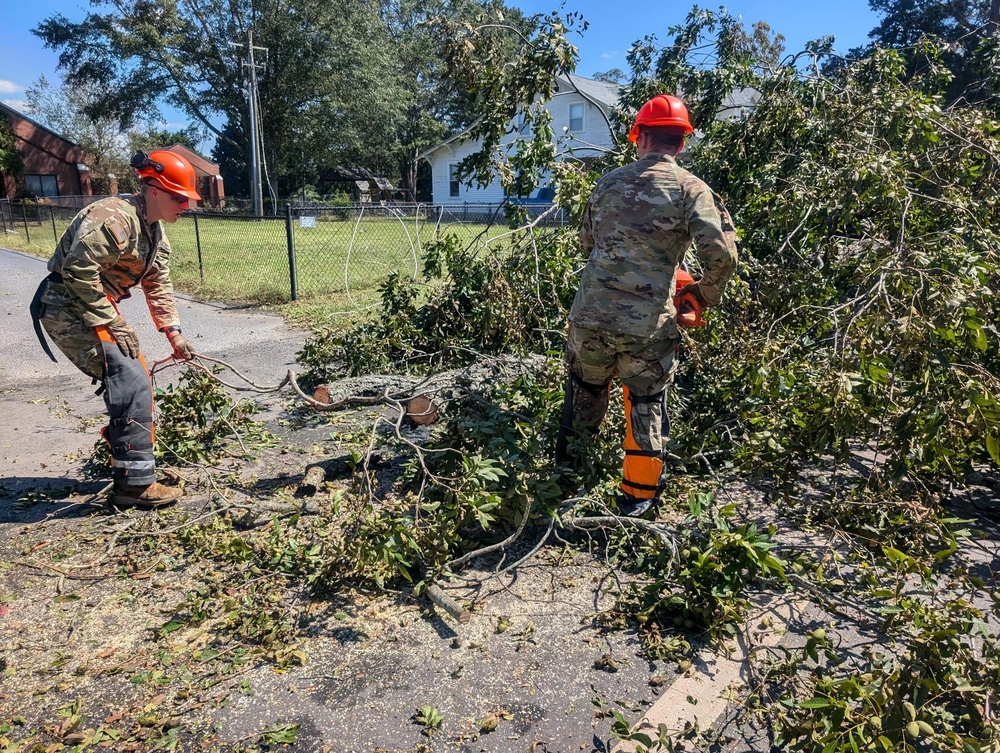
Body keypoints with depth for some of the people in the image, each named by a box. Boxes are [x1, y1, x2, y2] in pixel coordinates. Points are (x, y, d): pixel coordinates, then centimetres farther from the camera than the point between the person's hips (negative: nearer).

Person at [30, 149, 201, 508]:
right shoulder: (114, 218, -22)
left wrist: (173, 331, 6)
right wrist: (110, 322, -23)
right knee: (131, 382, -18)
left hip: (96, 309, 10)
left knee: (134, 378, 15)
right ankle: (134, 483, -14)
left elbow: (158, 284, 13)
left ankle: (127, 462, 31)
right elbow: (78, 270, -28)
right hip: (68, 307, -10)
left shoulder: (154, 230, 10)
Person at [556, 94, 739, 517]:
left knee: (585, 390, 25)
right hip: (648, 326, -3)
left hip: (591, 315, 3)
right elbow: (721, 255, -12)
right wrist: (706, 295, 6)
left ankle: (570, 465, 44)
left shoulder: (609, 183, 8)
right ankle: (638, 493, 25)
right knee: (646, 403, 17)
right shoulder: (691, 189, -3)